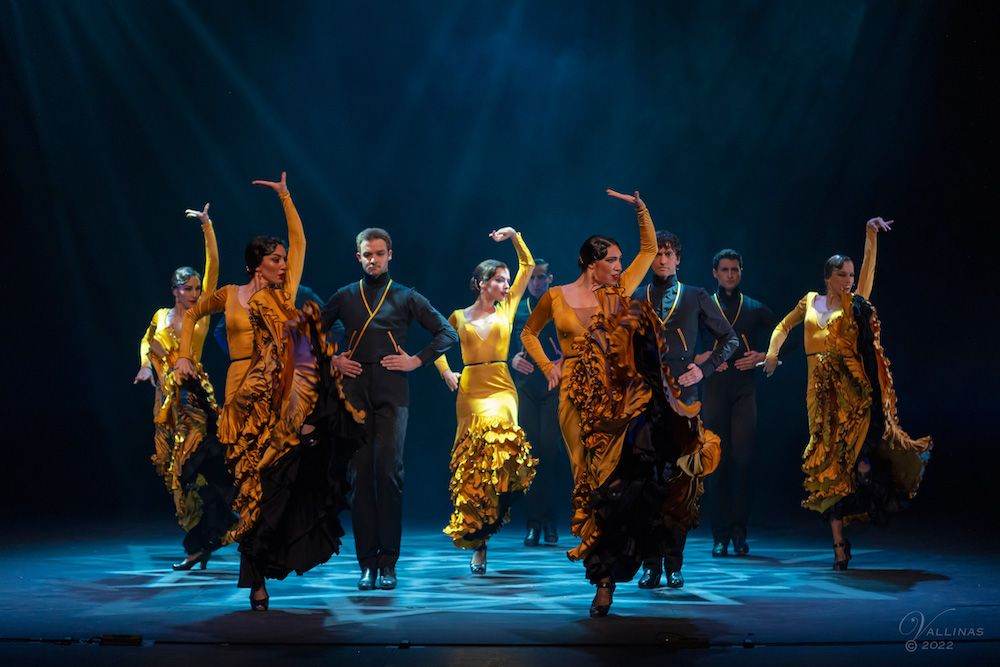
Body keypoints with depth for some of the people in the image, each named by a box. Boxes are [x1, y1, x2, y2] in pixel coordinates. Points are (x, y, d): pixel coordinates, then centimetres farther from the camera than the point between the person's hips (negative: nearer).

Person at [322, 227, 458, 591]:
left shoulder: (406, 297, 10)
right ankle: (367, 564, 3)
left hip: (391, 392, -2)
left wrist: (417, 361, 1)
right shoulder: (344, 297, 15)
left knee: (388, 471, -11)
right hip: (354, 392, 2)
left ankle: (387, 563, -5)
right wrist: (332, 360, 9)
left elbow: (447, 333, 10)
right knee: (359, 476, -1)